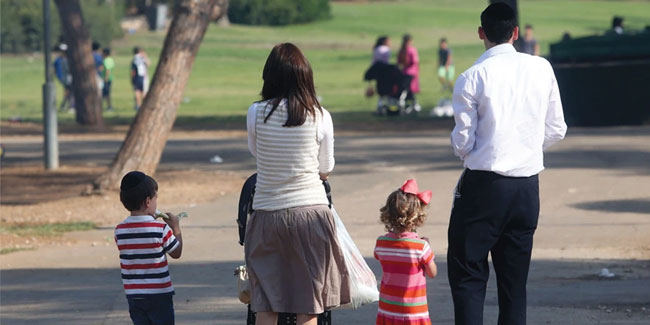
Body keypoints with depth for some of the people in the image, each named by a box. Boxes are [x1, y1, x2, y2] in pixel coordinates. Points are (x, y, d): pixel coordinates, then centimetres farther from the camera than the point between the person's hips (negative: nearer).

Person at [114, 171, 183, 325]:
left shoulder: (119, 231, -3)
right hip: (159, 295, -4)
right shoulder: (161, 229, -15)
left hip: (133, 295, 4)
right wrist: (176, 228, 10)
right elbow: (177, 253, -3)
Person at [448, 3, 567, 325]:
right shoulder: (541, 69, 1)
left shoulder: (472, 78, -10)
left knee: (467, 274, 2)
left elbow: (462, 143, -8)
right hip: (527, 187, 4)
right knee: (514, 278, 10)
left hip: (483, 184, -4)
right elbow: (556, 130, 6)